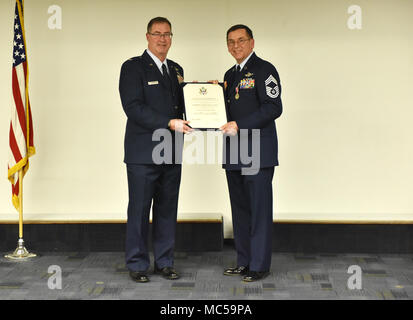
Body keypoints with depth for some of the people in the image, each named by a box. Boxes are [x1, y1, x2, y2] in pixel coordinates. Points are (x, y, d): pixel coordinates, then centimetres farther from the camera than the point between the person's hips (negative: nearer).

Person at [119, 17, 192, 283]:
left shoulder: (176, 69, 18)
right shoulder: (133, 67, -3)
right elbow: (133, 107, -14)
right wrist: (169, 123, -20)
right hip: (143, 153, -6)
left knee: (168, 209, 10)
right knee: (139, 210, 0)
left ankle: (164, 262, 20)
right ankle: (137, 264, 11)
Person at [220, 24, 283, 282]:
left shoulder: (264, 70, -6)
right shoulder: (230, 75, 19)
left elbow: (274, 108, -15)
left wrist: (239, 125, -18)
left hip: (258, 153, -8)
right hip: (234, 154, 8)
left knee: (259, 209, -4)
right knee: (240, 209, 11)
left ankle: (260, 265, 3)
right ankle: (244, 262, 20)